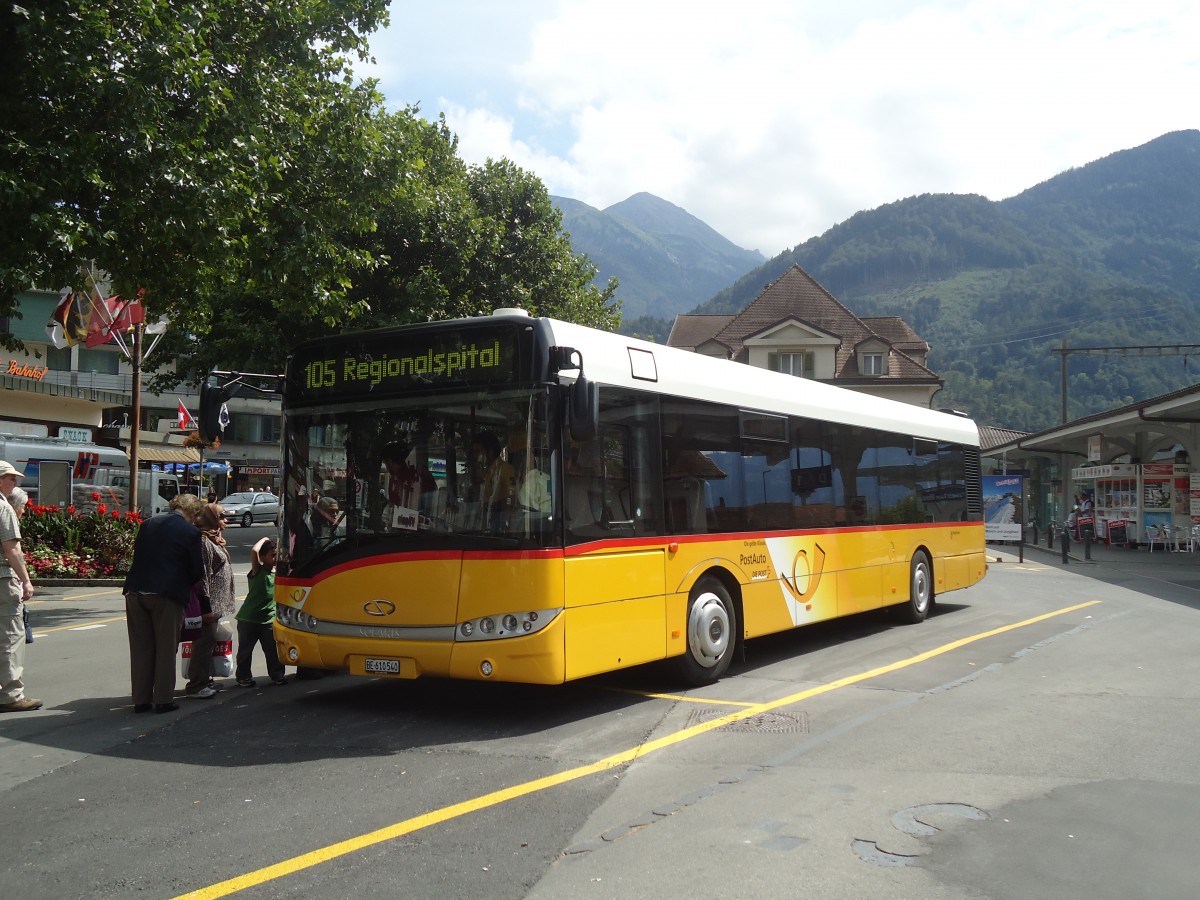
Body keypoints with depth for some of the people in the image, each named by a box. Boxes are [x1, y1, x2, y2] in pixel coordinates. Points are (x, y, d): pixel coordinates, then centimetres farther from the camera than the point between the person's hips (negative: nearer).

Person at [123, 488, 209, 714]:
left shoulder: (147, 524, 14)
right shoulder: (190, 532, -3)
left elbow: (138, 557, 18)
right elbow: (197, 571, -1)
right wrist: (205, 605, 8)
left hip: (136, 592, 5)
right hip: (166, 595, -5)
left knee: (140, 648, 11)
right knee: (166, 649, 5)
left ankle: (140, 699, 16)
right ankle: (163, 700, 7)